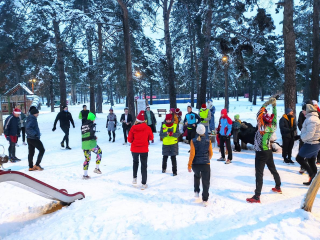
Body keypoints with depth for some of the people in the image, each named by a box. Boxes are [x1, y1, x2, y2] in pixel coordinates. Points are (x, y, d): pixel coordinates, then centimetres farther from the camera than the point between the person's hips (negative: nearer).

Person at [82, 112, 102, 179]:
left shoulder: (83, 125, 14)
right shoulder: (92, 125, -6)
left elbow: (83, 135, 15)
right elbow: (92, 135, -17)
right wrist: (95, 138, 3)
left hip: (84, 144, 6)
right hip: (91, 144, -6)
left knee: (87, 158, 15)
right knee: (99, 152, 17)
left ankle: (85, 175, 16)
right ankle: (97, 168, 13)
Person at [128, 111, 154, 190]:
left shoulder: (133, 128, -11)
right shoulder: (147, 128, -10)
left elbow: (129, 139, -5)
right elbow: (151, 138, 5)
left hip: (134, 149, 1)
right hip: (144, 149, -1)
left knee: (135, 162, 27)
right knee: (144, 165, 8)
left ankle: (134, 178, 26)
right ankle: (144, 184, 8)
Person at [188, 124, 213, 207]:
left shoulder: (193, 141, -9)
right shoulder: (208, 141, -3)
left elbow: (192, 154, -13)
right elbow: (211, 153, 4)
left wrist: (189, 165, -6)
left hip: (195, 164, 0)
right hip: (205, 164, 0)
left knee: (197, 176, 31)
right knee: (205, 182, 7)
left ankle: (196, 191, 28)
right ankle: (205, 200, 7)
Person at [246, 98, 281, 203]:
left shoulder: (262, 128, -23)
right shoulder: (273, 127, -8)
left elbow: (259, 114, -23)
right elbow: (274, 116, 7)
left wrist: (266, 103, -17)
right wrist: (274, 105, 8)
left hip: (261, 153, -7)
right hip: (268, 151, 7)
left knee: (259, 174, -8)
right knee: (273, 169, 25)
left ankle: (256, 197, -9)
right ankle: (278, 187, 45)